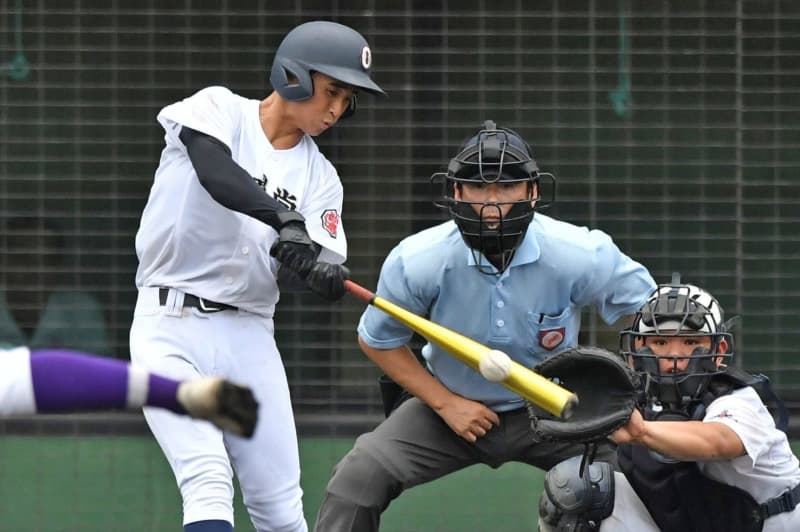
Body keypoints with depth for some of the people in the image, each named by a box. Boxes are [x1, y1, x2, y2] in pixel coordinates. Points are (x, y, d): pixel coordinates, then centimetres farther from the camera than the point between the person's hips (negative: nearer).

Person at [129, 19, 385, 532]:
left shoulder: (319, 177, 7)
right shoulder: (218, 110, -5)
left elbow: (300, 272, -2)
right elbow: (215, 172, -27)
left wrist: (321, 268, -27)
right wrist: (283, 220, -42)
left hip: (250, 336, 5)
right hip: (172, 329, -5)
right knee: (210, 484, -20)